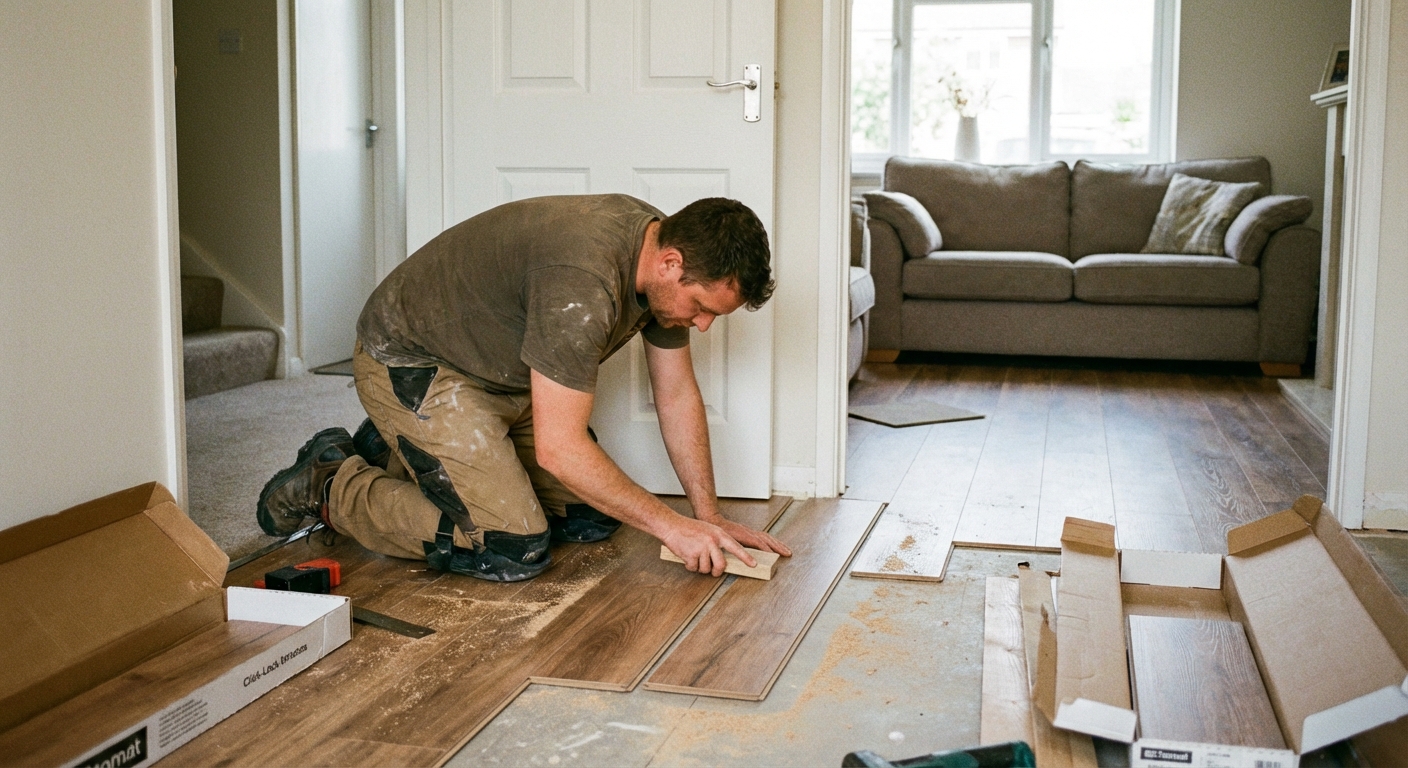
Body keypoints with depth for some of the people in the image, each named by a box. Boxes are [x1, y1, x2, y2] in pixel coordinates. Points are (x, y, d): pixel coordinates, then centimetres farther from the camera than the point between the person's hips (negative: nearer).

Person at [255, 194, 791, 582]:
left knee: (593, 517, 8)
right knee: (513, 552, -19)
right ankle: (333, 485, 1)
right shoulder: (582, 280, -36)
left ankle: (399, 456, 21)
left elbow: (677, 395, 3)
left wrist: (708, 516, -1)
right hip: (409, 363, -9)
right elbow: (559, 448, -33)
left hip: (505, 374, 9)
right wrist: (670, 525, -24)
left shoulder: (665, 257, -8)